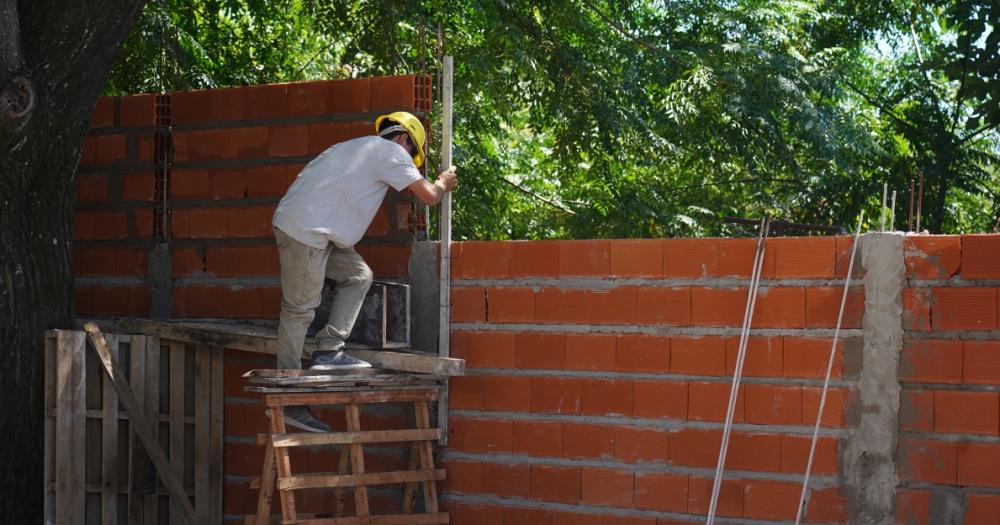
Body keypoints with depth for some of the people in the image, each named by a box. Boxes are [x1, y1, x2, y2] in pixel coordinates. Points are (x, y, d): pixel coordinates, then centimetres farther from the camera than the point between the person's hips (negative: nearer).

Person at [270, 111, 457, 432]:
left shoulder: (361, 148, 27)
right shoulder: (392, 152, 0)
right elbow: (428, 196, 0)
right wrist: (443, 184, 21)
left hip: (308, 227, 9)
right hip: (305, 228, -9)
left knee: (358, 275, 14)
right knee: (300, 309, -6)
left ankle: (328, 352, 5)